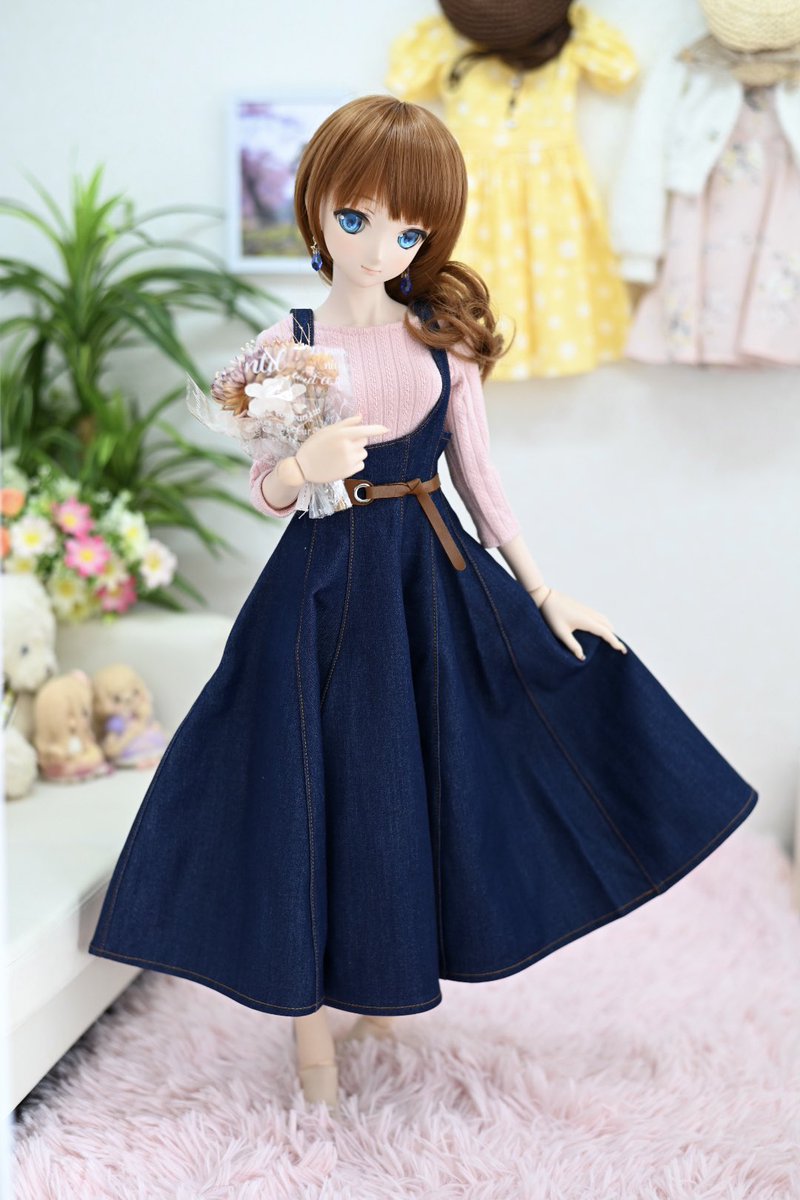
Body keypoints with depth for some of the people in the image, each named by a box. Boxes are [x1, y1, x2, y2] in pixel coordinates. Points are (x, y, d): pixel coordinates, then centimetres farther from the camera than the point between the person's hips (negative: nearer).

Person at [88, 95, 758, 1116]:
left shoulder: (445, 340, 0)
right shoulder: (287, 342, -5)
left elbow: (479, 477, 4)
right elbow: (262, 489, -2)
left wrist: (544, 595, 3)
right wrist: (301, 470, -25)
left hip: (438, 579, 3)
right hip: (326, 586, -2)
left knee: (424, 785, 10)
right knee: (322, 792, 3)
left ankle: (376, 978, 32)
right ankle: (309, 1012, 20)